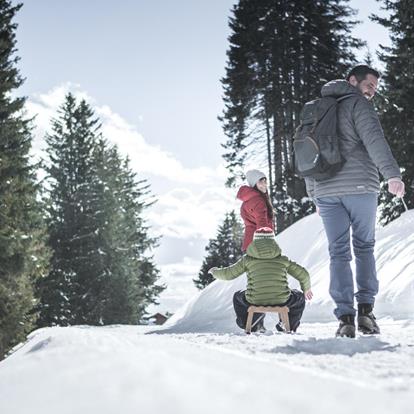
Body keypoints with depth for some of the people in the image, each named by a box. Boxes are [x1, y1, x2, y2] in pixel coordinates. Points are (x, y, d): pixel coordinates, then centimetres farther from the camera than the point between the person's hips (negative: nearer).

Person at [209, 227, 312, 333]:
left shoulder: (248, 259, 7)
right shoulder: (282, 259, 10)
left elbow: (228, 274, 14)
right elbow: (303, 274, 15)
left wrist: (214, 271, 36)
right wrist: (306, 289, 37)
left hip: (255, 301, 0)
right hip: (281, 301, 0)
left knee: (238, 297, 34)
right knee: (299, 297, 32)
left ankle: (252, 326, 29)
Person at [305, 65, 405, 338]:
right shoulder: (358, 103, 1)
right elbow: (374, 138, -16)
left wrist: (315, 194, 24)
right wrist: (392, 174, -26)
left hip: (326, 191, 4)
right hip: (359, 187, -4)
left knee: (339, 253, 3)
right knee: (364, 247, 9)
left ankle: (345, 318, -6)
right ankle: (366, 310, 2)